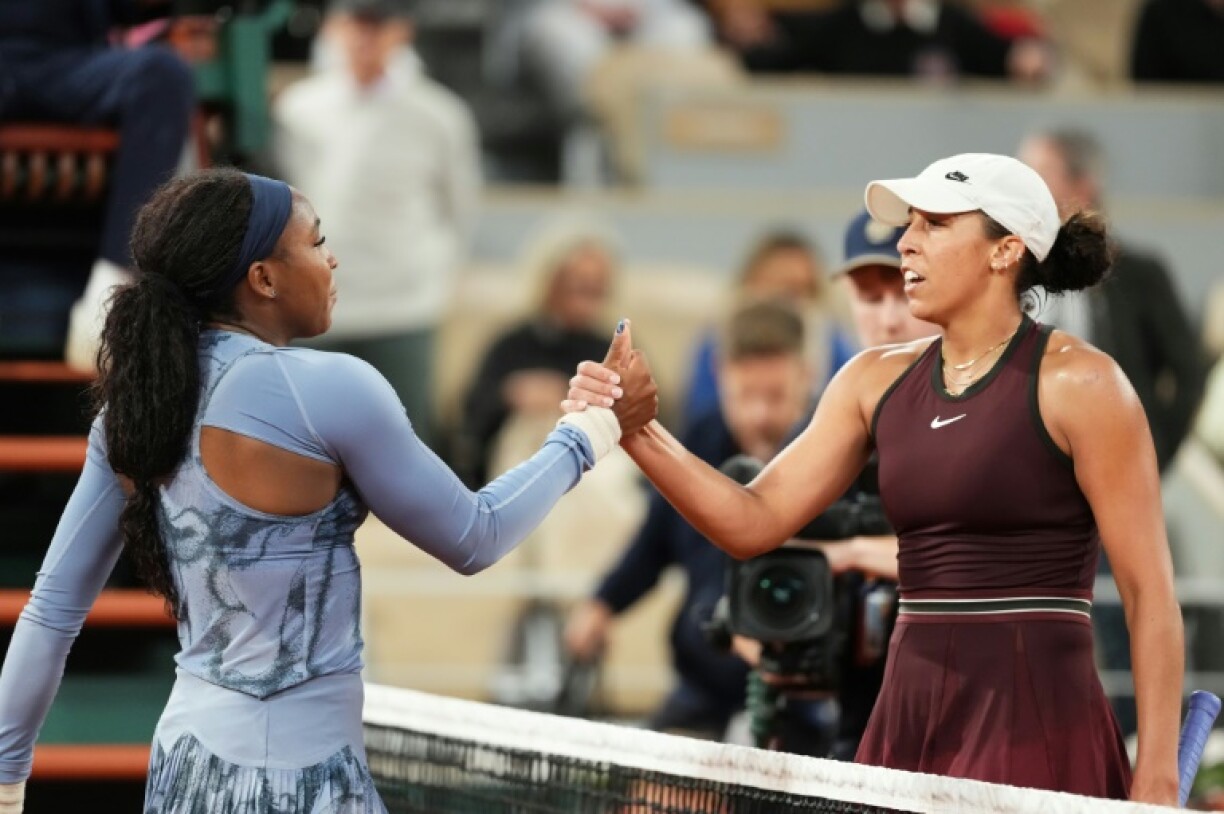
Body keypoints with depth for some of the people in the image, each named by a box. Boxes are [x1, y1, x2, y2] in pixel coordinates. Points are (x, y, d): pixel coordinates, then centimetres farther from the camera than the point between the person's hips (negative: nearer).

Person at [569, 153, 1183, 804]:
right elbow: (755, 522, 7)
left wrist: (1156, 782, -13)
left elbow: (1149, 591, -7)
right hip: (907, 725, 6)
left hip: (1037, 733, -6)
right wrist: (637, 429, -8)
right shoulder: (879, 380, 12)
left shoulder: (1074, 381, -6)